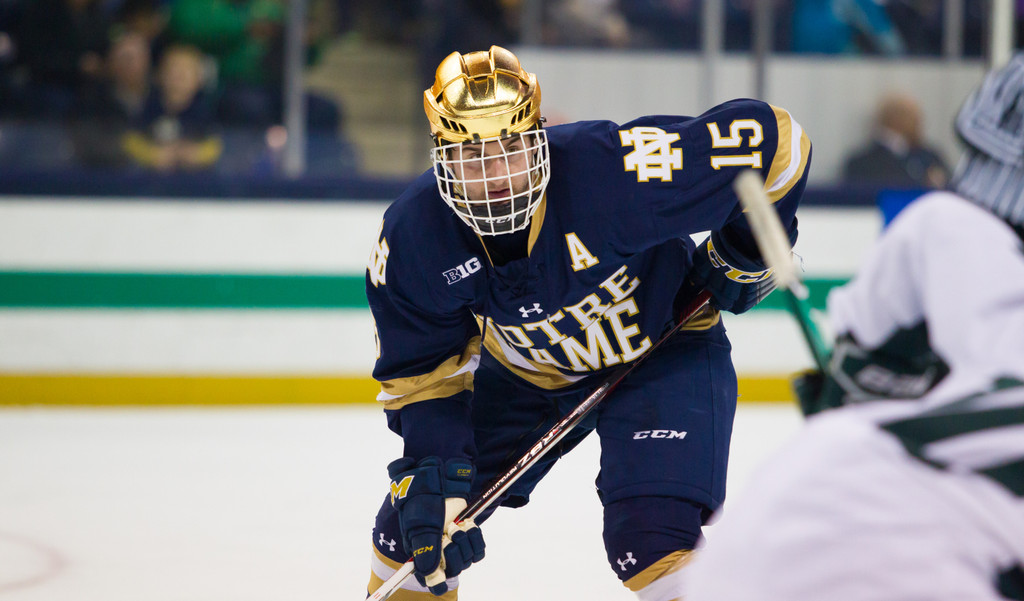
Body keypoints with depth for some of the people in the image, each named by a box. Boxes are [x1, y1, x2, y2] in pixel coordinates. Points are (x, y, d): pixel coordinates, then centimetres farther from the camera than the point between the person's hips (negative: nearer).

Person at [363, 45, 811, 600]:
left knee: (651, 538, -26)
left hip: (663, 349, -4)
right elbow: (421, 367, -8)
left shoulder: (610, 168, -37)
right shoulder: (413, 234, -23)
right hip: (525, 366, 4)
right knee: (415, 523, 6)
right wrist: (435, 468, -19)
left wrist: (745, 257, -17)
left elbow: (769, 138, -30)